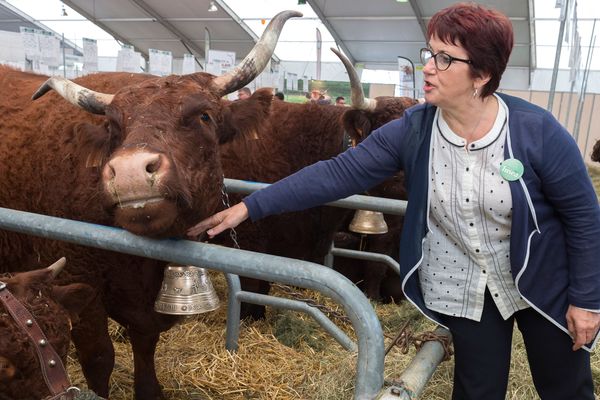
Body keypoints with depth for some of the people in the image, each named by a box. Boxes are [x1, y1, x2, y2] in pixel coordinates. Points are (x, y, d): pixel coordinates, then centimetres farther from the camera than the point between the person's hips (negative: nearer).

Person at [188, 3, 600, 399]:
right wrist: (249, 206, -20)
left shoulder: (537, 131, -20)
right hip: (462, 290, 1)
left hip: (545, 285, 0)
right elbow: (338, 173, -17)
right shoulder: (412, 130, -15)